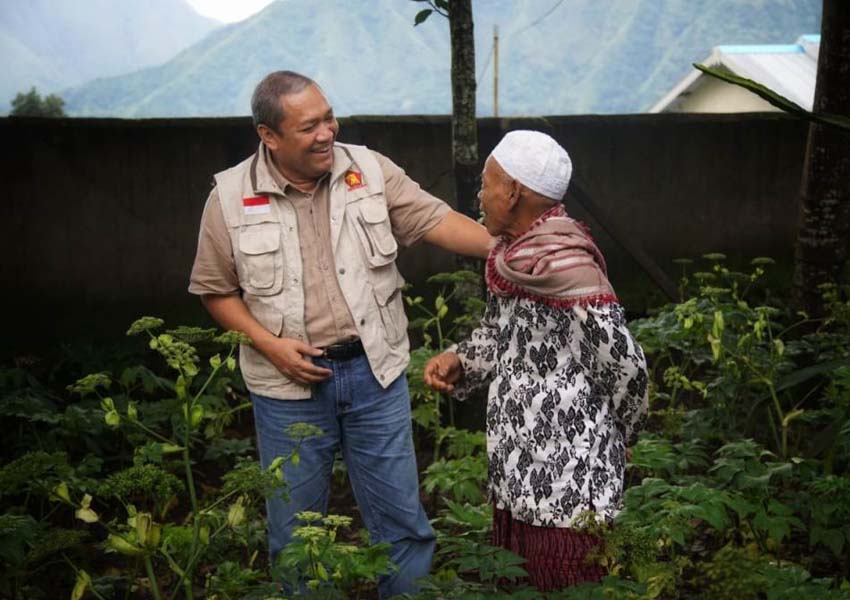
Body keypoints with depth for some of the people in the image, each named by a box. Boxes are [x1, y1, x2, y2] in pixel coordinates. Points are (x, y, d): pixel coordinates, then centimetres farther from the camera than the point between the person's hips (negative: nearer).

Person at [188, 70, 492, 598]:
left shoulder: (369, 170, -3)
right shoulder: (232, 197, -5)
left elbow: (436, 220, -8)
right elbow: (217, 290, 2)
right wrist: (269, 345, -12)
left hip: (374, 372, 1)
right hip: (289, 384, -1)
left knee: (401, 517, 10)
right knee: (295, 531, 13)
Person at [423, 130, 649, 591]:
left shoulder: (561, 262, -23)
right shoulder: (515, 253, 7)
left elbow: (625, 363, -21)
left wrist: (618, 434, -4)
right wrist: (460, 361, 4)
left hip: (565, 482, -9)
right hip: (520, 473, 9)